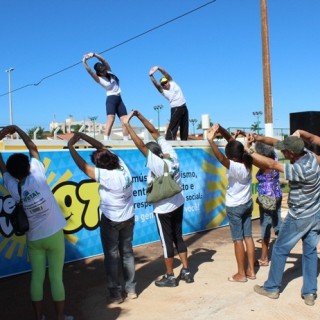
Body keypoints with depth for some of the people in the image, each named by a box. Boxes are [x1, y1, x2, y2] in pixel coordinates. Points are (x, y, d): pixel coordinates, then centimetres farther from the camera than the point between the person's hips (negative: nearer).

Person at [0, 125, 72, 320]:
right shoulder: (38, 177, -16)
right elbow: (33, 148, -7)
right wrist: (16, 129, 3)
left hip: (34, 239, 2)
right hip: (54, 235, -2)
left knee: (37, 278, 13)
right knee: (56, 277, 6)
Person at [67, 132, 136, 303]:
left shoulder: (106, 176, -28)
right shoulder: (121, 164, -11)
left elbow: (82, 165, -22)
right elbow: (103, 147, -1)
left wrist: (70, 146, -11)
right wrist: (82, 136, -2)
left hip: (111, 220, -7)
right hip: (129, 218, 7)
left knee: (112, 256, 6)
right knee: (127, 252, 16)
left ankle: (116, 294, 13)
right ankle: (131, 289, 25)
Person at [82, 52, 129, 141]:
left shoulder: (109, 72, 9)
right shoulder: (99, 79, -4)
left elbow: (103, 61, -5)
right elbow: (89, 71, -18)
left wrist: (94, 55, -18)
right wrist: (84, 61, -28)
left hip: (119, 99, 6)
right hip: (111, 99, -6)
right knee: (110, 120, -24)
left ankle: (126, 140, 2)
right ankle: (106, 140, -33)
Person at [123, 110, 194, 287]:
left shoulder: (156, 164, -25)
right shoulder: (171, 155, -8)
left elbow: (140, 144, -29)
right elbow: (155, 132, -3)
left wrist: (127, 124, -24)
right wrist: (139, 116, -4)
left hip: (163, 208, -7)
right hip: (178, 204, 7)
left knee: (167, 241, 5)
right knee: (178, 237, 17)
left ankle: (170, 277, 17)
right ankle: (186, 271, 24)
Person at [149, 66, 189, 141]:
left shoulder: (173, 83, 3)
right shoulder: (163, 91, -5)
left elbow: (167, 75, -9)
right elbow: (156, 84, -18)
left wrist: (158, 68, -20)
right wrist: (151, 75, -30)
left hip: (184, 108, 4)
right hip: (176, 109, -4)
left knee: (184, 127, 11)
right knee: (172, 127, -14)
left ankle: (184, 141, 22)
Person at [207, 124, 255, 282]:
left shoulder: (236, 168, -28)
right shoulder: (246, 161, -7)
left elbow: (221, 159, -48)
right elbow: (231, 139, -6)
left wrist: (211, 141, -57)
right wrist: (219, 128, -18)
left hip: (234, 207, -8)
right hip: (247, 203, 8)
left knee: (238, 240, 3)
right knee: (248, 237, 12)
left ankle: (241, 274, 13)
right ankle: (251, 270, 21)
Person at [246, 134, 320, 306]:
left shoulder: (300, 169, -31)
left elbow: (272, 165, -26)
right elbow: (277, 141, -4)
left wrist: (250, 151, -20)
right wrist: (258, 138, -16)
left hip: (300, 218, -8)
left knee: (280, 250, 8)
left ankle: (271, 288, 20)